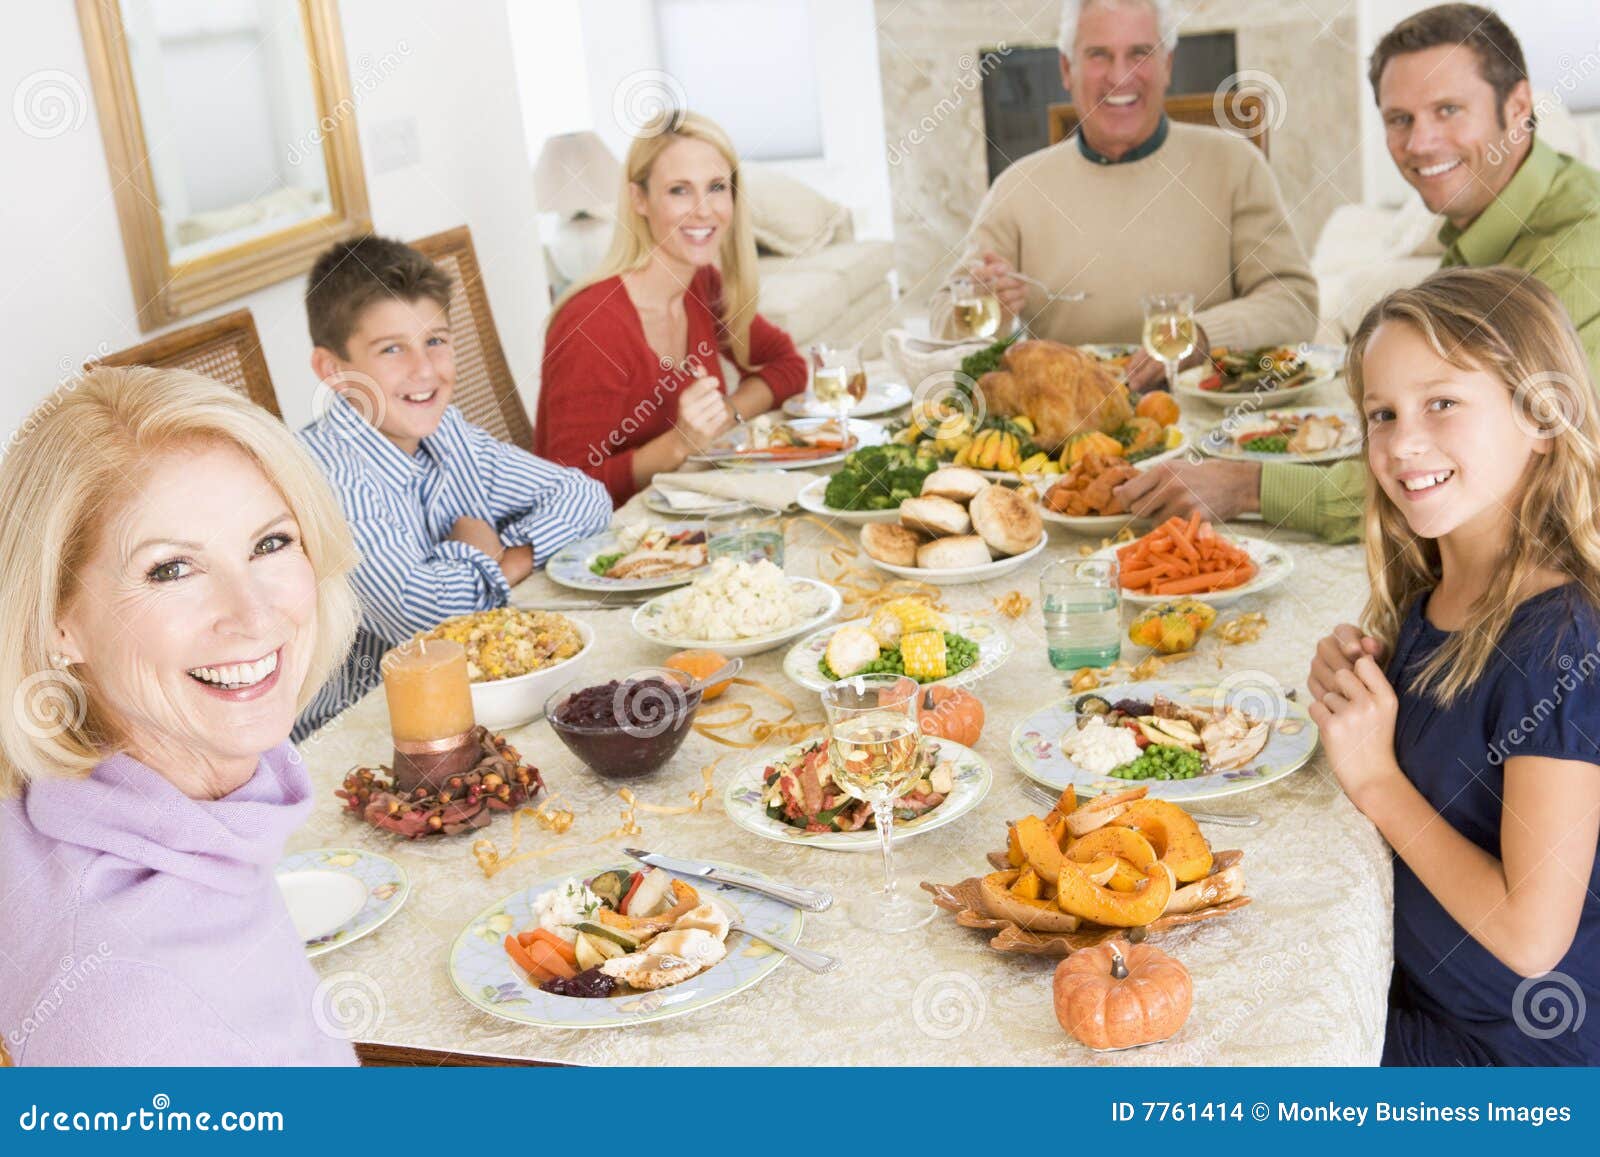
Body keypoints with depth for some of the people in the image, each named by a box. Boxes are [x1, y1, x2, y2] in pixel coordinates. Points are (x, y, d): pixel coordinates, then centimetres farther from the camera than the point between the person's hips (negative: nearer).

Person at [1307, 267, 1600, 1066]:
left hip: (1517, 1051, -6)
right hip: (1419, 994, 6)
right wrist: (1353, 693, -7)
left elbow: (1532, 934, -25)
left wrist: (1375, 778, -18)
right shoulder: (1426, 605, -3)